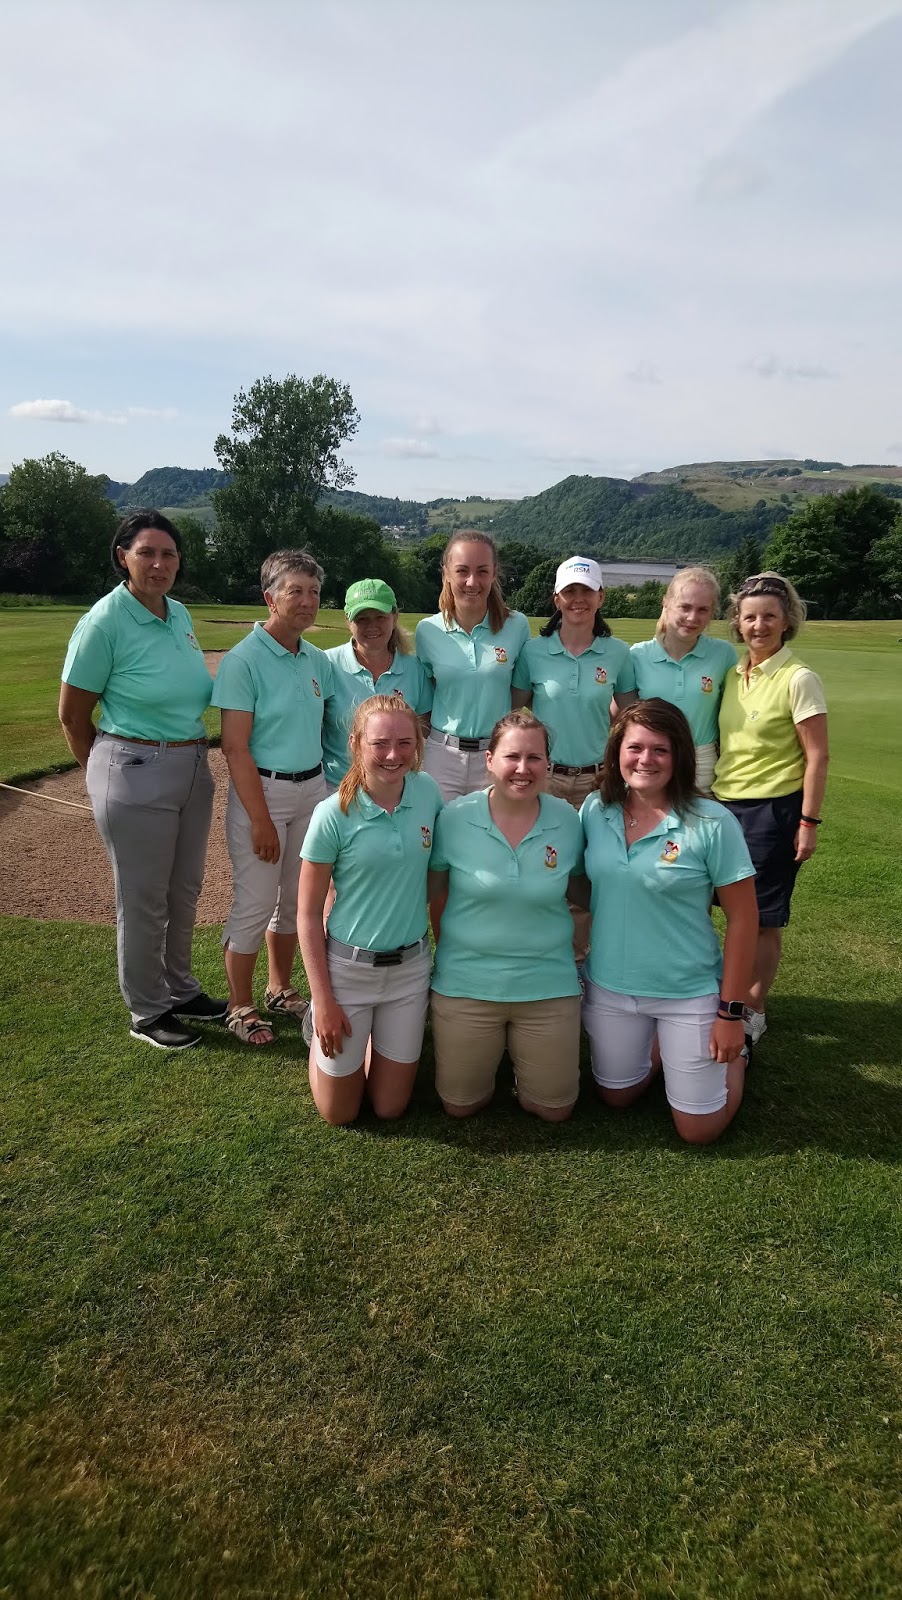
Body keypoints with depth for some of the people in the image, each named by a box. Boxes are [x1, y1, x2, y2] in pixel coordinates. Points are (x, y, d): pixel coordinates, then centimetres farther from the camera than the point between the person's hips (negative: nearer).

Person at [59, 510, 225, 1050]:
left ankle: (181, 990, 37)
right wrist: (109, 775, 3)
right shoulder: (105, 621, -13)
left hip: (193, 768, 7)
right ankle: (147, 1013, 24)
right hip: (136, 774, -7)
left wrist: (191, 755, 15)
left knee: (185, 890, 18)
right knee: (144, 900, 6)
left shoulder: (181, 616, 6)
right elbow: (72, 714, -6)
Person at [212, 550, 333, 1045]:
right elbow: (235, 748, -16)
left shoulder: (318, 660, 6)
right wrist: (261, 820, -18)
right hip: (262, 789, -6)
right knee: (255, 903, 1)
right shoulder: (243, 660, -13)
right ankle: (240, 1006, 18)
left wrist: (323, 787, 7)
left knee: (296, 898, 16)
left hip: (312, 787, 6)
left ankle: (280, 990, 33)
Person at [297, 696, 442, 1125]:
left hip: (412, 965, 3)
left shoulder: (428, 792, -7)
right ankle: (319, 1027, 37)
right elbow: (308, 914, -10)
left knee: (390, 1106, 14)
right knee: (339, 1112, 12)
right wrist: (323, 1000, -11)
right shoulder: (334, 814, -18)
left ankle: (372, 1037, 42)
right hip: (348, 967, -3)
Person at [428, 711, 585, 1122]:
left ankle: (521, 1058, 41)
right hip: (464, 984, 0)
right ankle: (490, 1054, 43)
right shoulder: (454, 818, -11)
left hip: (549, 986, 1)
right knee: (459, 1106, 13)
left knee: (554, 1110, 12)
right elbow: (436, 895, 1)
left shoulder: (568, 821, -8)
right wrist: (454, 951, 1)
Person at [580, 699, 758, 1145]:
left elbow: (743, 918, -13)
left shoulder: (712, 824, -18)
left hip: (688, 994, -4)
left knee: (698, 1130, 9)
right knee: (614, 1096, 21)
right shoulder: (594, 811, -6)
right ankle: (660, 1048, 47)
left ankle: (733, 1056, 36)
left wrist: (731, 1012, -12)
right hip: (608, 988, 4)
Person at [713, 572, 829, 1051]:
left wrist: (809, 822, -14)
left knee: (763, 918, 4)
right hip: (727, 804, 6)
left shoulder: (798, 678, -9)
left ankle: (753, 1012, 19)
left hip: (773, 808, -5)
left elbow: (817, 756, -10)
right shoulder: (732, 674, 9)